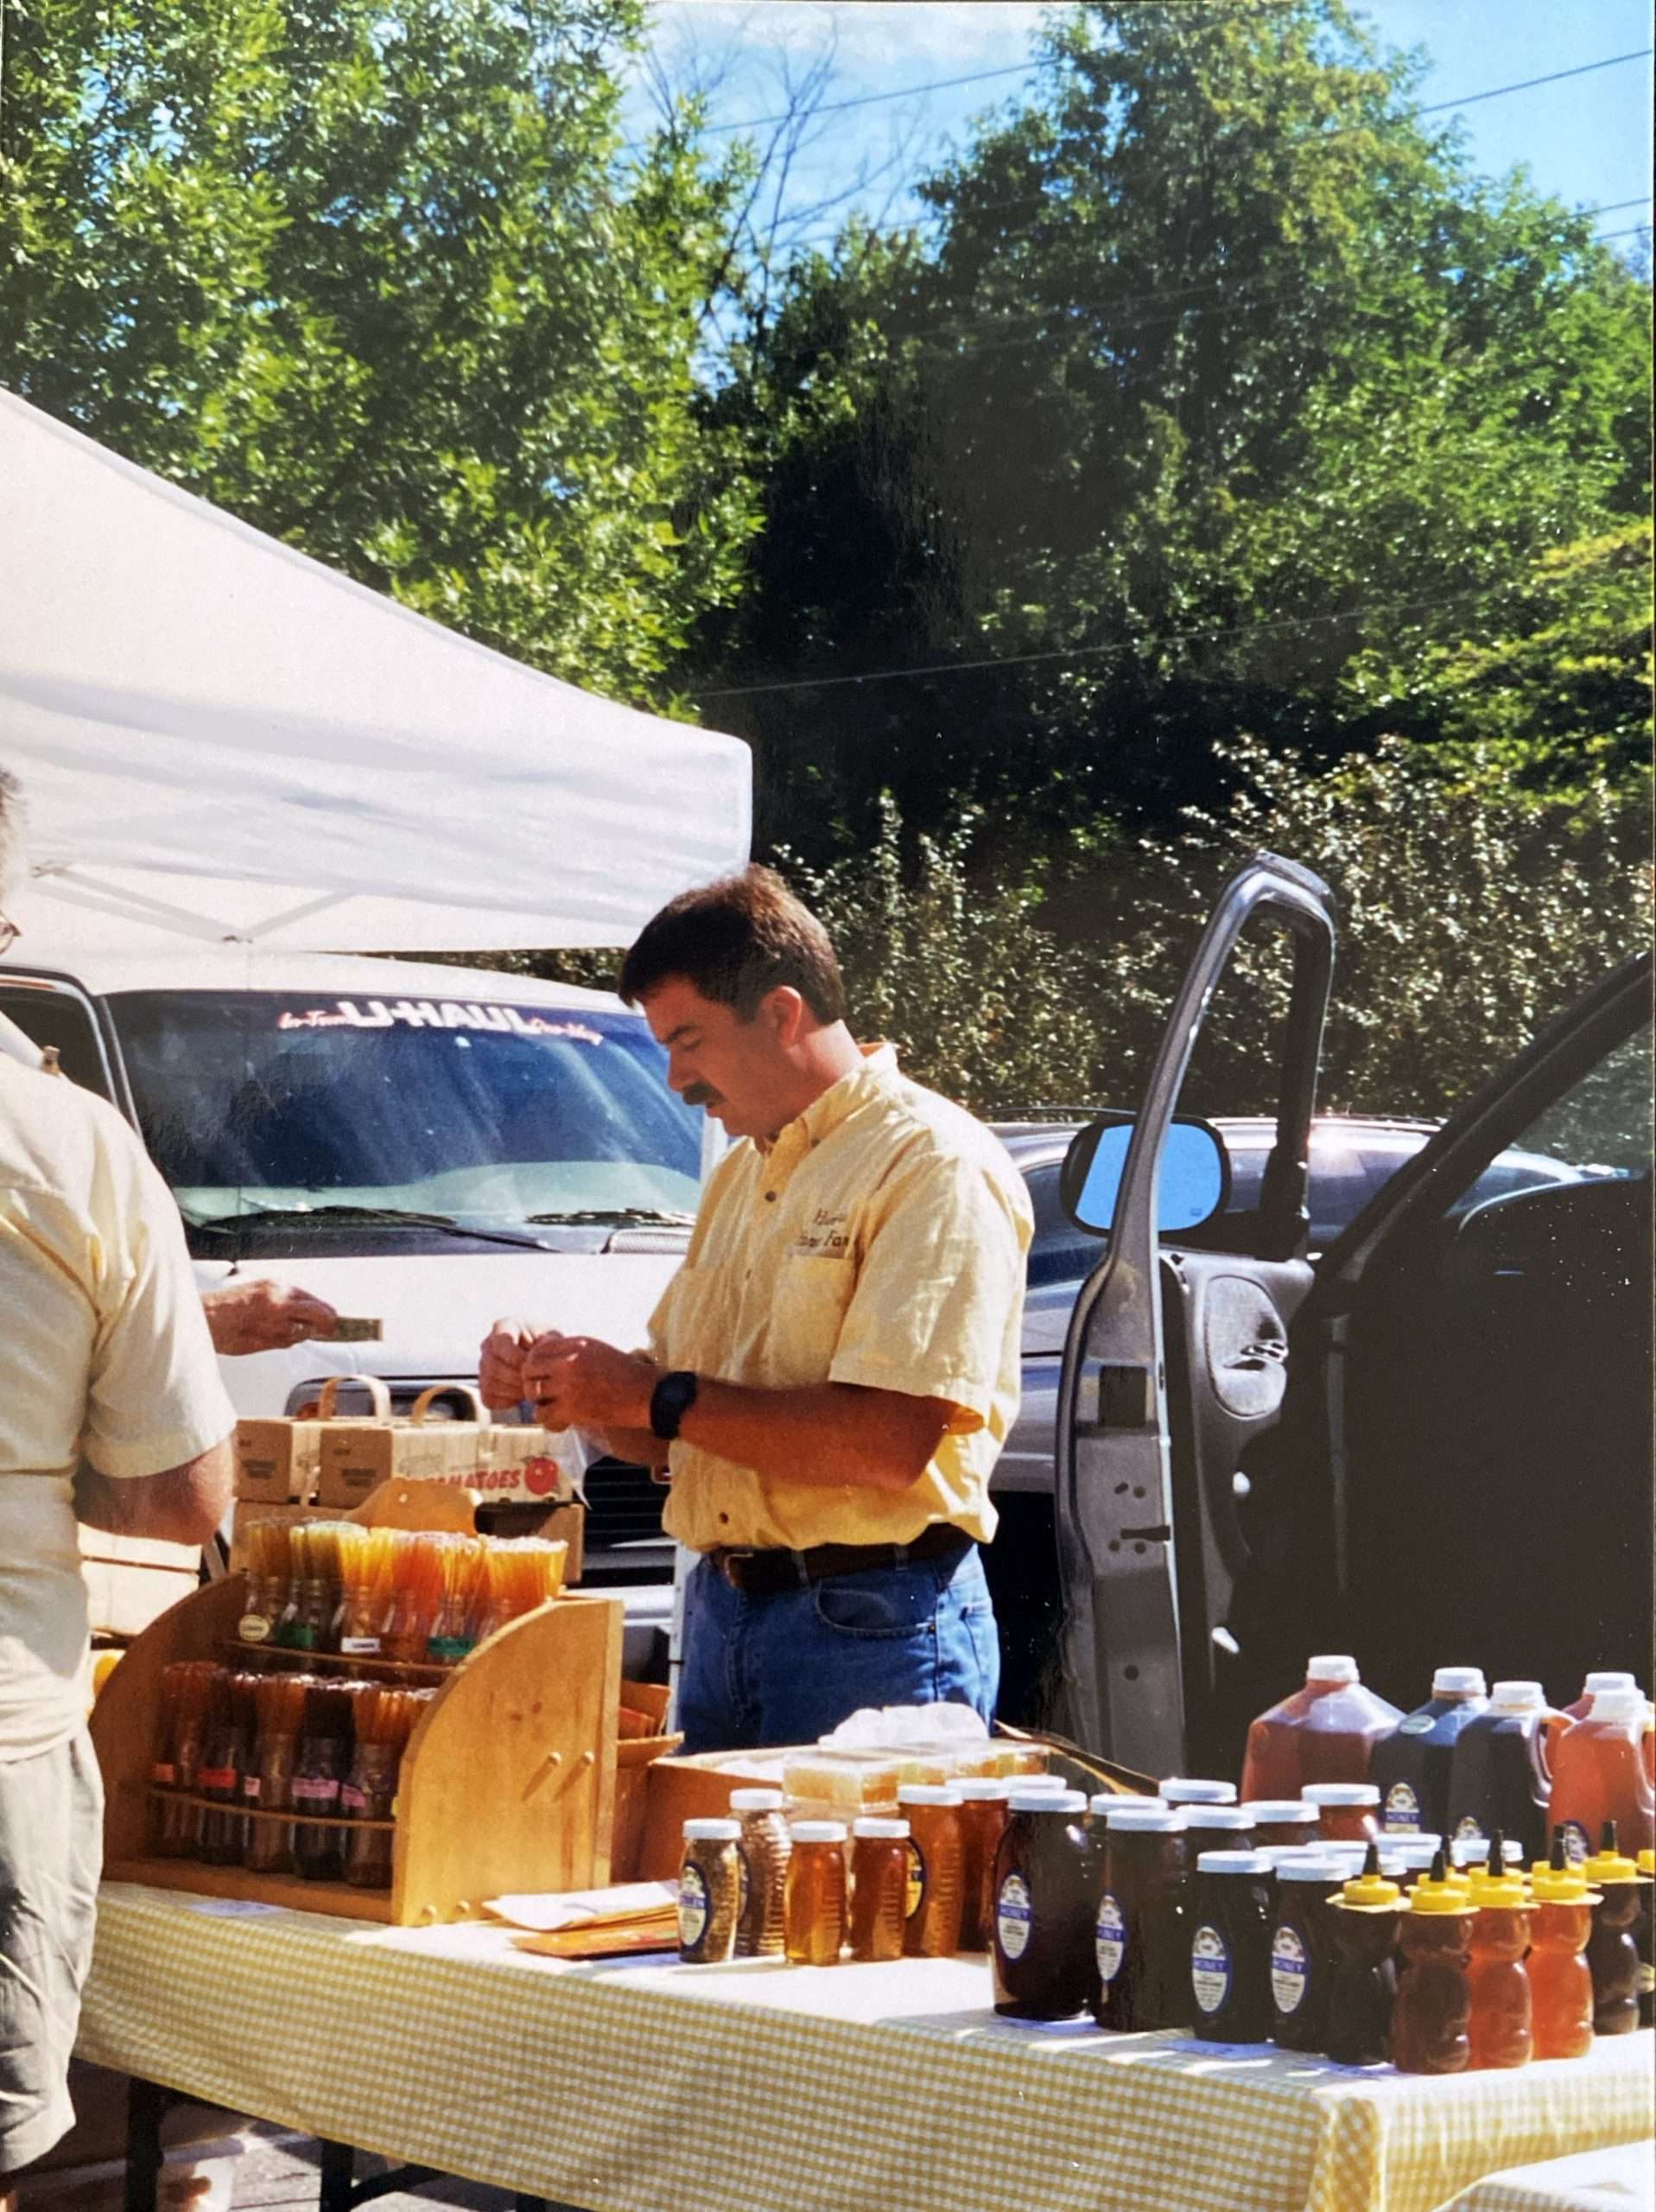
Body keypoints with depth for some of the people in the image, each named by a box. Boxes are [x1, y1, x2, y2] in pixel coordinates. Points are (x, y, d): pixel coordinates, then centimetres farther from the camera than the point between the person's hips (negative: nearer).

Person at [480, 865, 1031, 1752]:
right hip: (722, 1613, 8)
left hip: (872, 1633, -8)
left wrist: (656, 1398, -16)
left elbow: (891, 1443, -22)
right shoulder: (742, 1177, 18)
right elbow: (673, 1439, 20)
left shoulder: (937, 1167, -10)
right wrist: (558, 1374, 0)